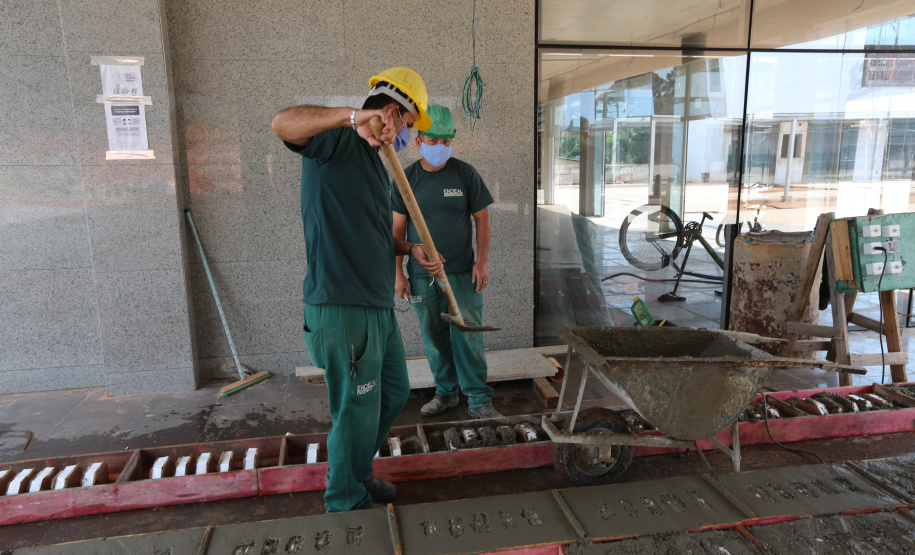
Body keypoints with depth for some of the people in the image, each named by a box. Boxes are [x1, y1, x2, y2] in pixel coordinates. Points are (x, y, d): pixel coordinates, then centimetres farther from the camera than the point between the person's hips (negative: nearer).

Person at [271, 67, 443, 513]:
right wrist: (354, 116, -41)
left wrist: (411, 250, 16)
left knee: (394, 392, 24)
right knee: (357, 415, 4)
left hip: (378, 305, 10)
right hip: (343, 308, -10)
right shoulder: (338, 141, -10)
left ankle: (356, 474, 45)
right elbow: (283, 123, -32)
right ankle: (347, 506, 27)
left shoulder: (374, 160, 20)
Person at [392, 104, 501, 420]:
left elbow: (481, 219, 3)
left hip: (463, 274, -2)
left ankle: (479, 400, 9)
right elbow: (398, 228, 6)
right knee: (434, 339, 10)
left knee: (468, 338, -2)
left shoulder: (465, 174, 0)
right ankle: (446, 392, 27)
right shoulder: (407, 178, 4)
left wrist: (482, 262, -6)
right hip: (422, 276, 2)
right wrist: (398, 273, 2)